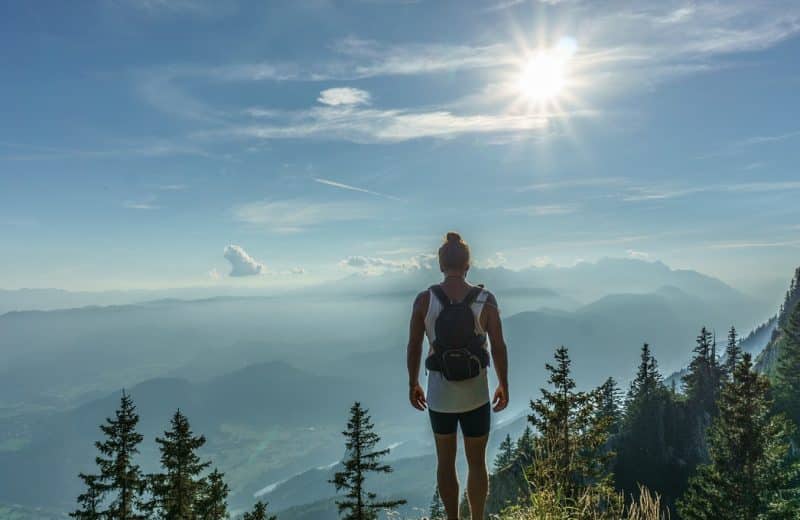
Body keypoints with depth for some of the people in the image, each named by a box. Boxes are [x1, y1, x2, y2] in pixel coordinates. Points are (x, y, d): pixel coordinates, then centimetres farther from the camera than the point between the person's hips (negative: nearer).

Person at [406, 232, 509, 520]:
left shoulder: (424, 299, -11)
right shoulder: (486, 299, -11)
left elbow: (414, 347, -6)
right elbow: (499, 347, -7)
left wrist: (413, 384, 9)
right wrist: (503, 386, 7)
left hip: (439, 393, 1)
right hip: (476, 394, 0)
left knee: (445, 461, 19)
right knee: (477, 463, 17)